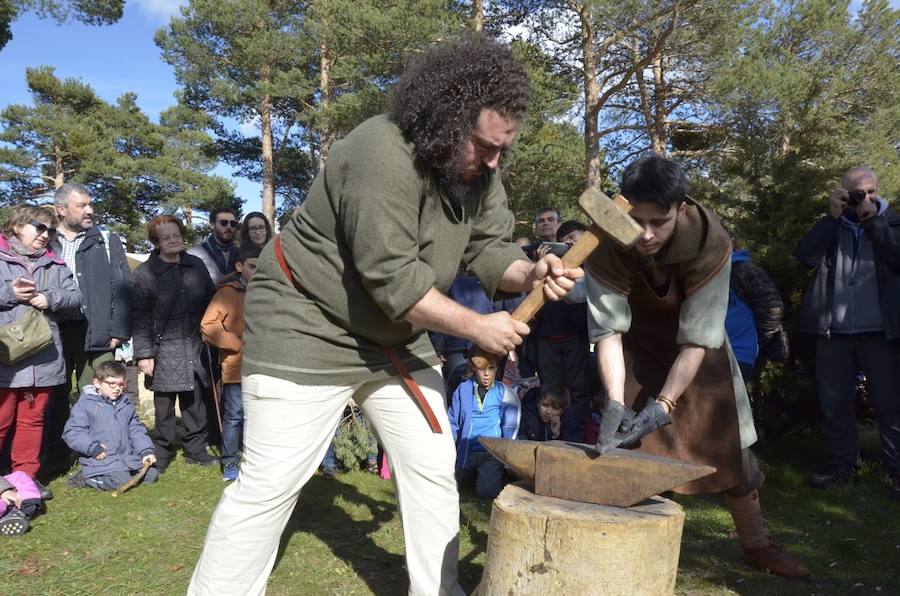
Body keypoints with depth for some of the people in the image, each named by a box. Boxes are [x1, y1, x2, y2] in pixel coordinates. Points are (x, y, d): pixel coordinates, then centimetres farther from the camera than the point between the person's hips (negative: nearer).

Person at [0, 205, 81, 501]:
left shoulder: (55, 265, 14)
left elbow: (75, 297, 6)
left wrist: (50, 299, -11)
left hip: (42, 358, 4)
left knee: (32, 420, 12)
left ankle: (25, 477, 22)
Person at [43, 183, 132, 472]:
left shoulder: (107, 242, 8)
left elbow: (122, 288, 2)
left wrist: (118, 331, -6)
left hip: (95, 335, -2)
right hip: (53, 332, 2)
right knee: (55, 397, 10)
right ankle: (54, 457, 23)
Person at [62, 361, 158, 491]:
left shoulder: (127, 405, 15)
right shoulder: (85, 405, -3)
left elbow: (136, 430, 17)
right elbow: (71, 432, -9)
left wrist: (146, 451, 4)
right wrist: (92, 447, -19)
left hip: (128, 457, 6)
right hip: (101, 461, -6)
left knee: (152, 475, -4)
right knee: (121, 482, -25)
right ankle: (86, 478, -2)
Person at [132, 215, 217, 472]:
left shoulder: (196, 265, 7)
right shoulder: (145, 273, -4)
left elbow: (210, 302, 13)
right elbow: (140, 316, -6)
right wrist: (143, 353, -10)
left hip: (194, 347, 3)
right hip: (164, 348, -3)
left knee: (196, 401, 9)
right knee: (164, 403, 4)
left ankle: (196, 449, 21)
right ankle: (162, 451, 19)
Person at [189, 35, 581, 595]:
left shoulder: (477, 167, -2)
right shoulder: (382, 155, -28)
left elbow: (490, 245, -2)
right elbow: (394, 279, -29)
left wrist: (530, 274, -24)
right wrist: (477, 327, -21)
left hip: (396, 336, 8)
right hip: (309, 330, -8)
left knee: (433, 469, 10)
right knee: (269, 484, -4)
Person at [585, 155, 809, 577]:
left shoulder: (711, 241, -34)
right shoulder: (606, 243, -32)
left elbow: (698, 338, -31)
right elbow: (608, 329, -29)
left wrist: (662, 405, -38)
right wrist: (615, 404, -38)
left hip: (695, 333, 0)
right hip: (637, 338, 0)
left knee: (728, 438, 4)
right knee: (628, 440, -5)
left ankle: (756, 545, 21)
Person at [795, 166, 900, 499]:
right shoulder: (829, 227, 12)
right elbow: (805, 257, -6)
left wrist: (871, 219, -11)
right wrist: (832, 216, -9)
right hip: (834, 331, 2)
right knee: (835, 402, 6)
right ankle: (842, 467, 16)